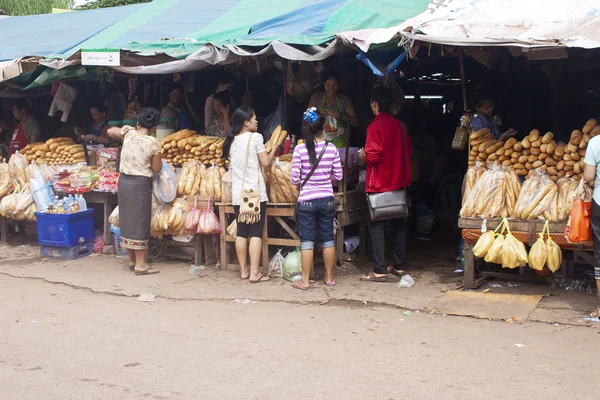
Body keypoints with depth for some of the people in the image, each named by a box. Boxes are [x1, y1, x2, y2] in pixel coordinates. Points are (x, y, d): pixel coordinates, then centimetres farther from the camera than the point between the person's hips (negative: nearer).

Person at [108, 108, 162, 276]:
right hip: (141, 184, -6)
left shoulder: (128, 133, -1)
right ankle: (140, 264, 3)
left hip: (124, 180, 6)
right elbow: (156, 169, -4)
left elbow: (110, 131, 19)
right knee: (140, 222, 0)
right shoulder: (153, 143, -12)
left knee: (127, 219, 14)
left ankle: (132, 260, 25)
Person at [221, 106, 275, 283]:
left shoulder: (232, 141, 10)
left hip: (238, 194, 6)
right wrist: (273, 149, 12)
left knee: (241, 232, 10)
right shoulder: (255, 137, -7)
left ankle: (243, 270, 15)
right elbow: (265, 162, -7)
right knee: (256, 233, -3)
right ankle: (254, 273, -5)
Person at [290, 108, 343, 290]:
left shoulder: (300, 149, -11)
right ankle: (329, 277, 22)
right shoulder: (331, 148, -4)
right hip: (327, 200, 2)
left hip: (306, 201, -2)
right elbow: (339, 175, 2)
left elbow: (294, 179, -10)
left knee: (307, 239, 4)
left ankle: (305, 280, 8)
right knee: (328, 238, 12)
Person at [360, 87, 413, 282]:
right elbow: (408, 151, 13)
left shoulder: (375, 126, -15)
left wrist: (364, 155, 0)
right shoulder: (400, 125, 6)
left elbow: (372, 156, -20)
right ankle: (399, 265, 21)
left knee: (377, 226, -2)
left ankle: (380, 271, -4)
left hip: (379, 184, -7)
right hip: (398, 182, 7)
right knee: (398, 224, 14)